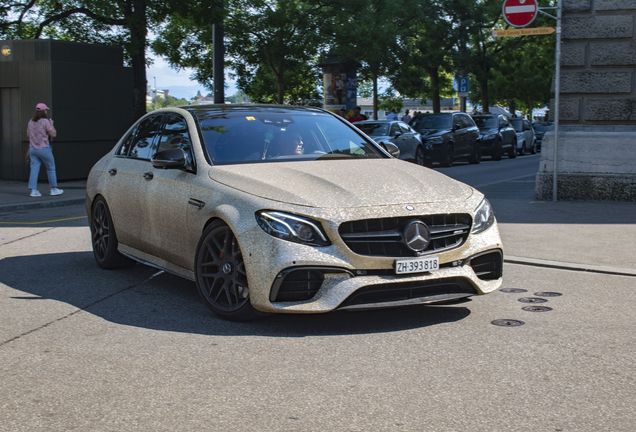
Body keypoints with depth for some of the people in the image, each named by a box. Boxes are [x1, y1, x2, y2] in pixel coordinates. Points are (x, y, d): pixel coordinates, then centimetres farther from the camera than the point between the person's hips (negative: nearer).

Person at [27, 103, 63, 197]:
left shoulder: (31, 122, 7)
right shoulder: (45, 121, -12)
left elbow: (28, 134, 18)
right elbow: (53, 134, -12)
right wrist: (51, 125, 3)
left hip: (33, 149, 5)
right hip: (44, 148, -5)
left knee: (34, 169, 2)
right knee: (51, 168, 8)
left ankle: (33, 190, -4)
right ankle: (53, 189, 15)